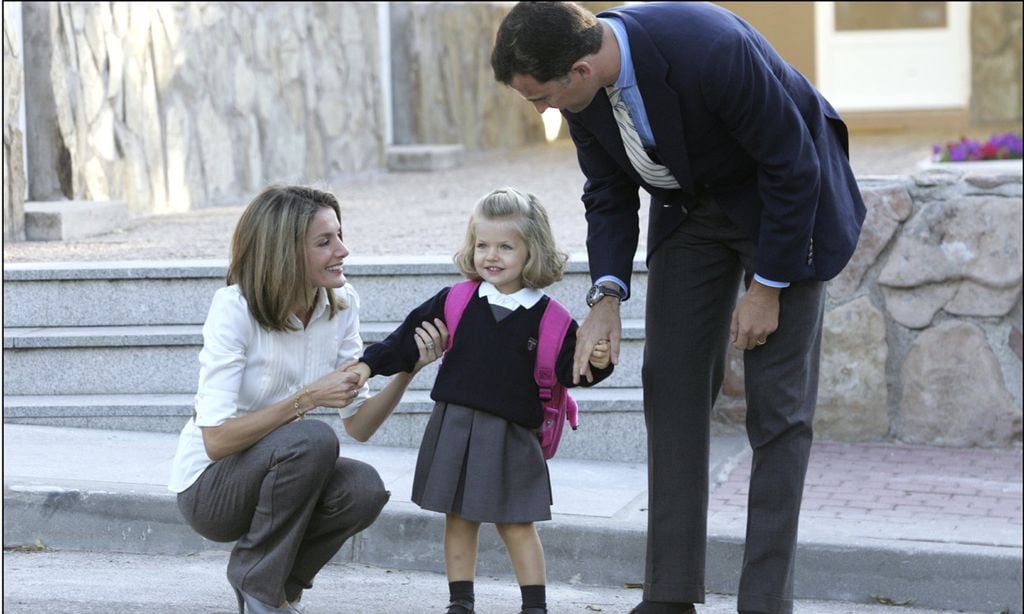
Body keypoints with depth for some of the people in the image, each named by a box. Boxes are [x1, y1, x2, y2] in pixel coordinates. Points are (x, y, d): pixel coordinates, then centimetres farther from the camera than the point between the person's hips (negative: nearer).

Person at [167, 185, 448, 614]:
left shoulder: (341, 304, -3)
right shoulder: (234, 308, -21)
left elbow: (359, 425, -2)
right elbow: (217, 440, -26)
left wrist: (408, 369, -18)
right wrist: (307, 398, -28)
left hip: (274, 472, 6)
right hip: (209, 485, -5)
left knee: (364, 489, -25)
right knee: (313, 439, -33)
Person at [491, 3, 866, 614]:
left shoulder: (709, 49, -37)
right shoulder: (583, 86, -15)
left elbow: (792, 167, -25)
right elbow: (609, 193, 0)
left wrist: (766, 287, -18)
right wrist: (607, 295, -14)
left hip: (785, 200, -6)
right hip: (691, 205, 6)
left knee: (778, 403, -7)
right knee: (672, 385, 1)